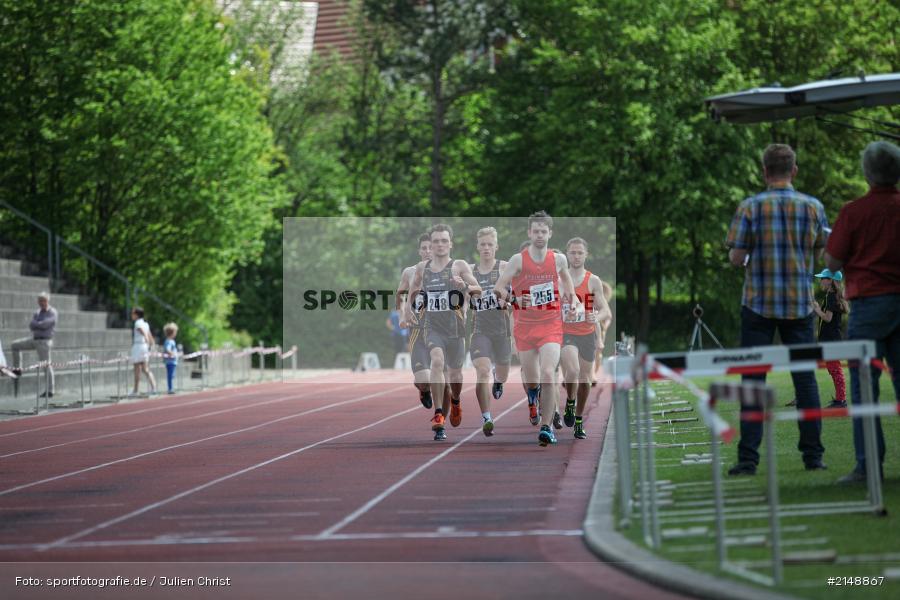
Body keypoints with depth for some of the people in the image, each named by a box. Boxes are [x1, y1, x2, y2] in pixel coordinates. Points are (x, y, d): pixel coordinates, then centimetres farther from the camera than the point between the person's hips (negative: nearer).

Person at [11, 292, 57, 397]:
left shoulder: (52, 313, -10)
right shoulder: (38, 313, 13)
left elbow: (44, 324, -23)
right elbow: (31, 325, 2)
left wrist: (35, 324, -7)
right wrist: (40, 325, -15)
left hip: (44, 341, -8)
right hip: (34, 339, 8)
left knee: (46, 365, -7)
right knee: (15, 346, 11)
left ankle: (49, 391, -5)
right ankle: (17, 368, 19)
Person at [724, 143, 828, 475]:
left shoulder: (750, 207, -7)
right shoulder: (813, 207, 0)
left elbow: (736, 258, -7)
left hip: (758, 304, -2)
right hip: (800, 304, 2)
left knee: (753, 379, 1)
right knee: (805, 378, 9)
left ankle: (748, 458, -4)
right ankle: (813, 454, 8)